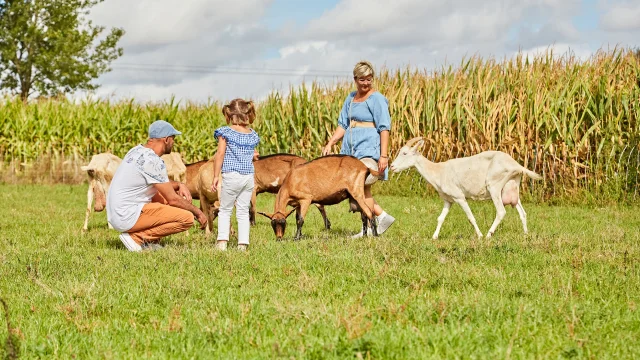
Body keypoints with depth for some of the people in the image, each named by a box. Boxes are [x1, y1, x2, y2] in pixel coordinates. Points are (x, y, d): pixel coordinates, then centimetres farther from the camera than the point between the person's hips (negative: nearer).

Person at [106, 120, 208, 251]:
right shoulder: (153, 161, -17)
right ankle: (137, 237, -10)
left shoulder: (137, 151, 11)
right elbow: (173, 200, -12)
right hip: (128, 218, -10)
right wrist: (198, 212, 2)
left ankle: (148, 241, 10)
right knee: (187, 218, -14)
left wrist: (179, 185, 10)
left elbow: (161, 183, 27)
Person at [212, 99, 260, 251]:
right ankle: (243, 243, 4)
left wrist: (216, 176, -5)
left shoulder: (225, 132, -5)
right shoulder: (253, 135, 7)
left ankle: (222, 241, -4)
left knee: (224, 210, 6)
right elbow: (253, 155, 13)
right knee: (243, 211, 9)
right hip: (249, 176, 4)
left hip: (231, 176, -4)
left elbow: (220, 154, -8)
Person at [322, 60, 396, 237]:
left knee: (363, 187, -10)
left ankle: (369, 228, -2)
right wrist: (330, 144, 6)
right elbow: (343, 125, 19)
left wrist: (384, 155, -17)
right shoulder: (351, 98, 16)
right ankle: (383, 216, 18)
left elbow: (384, 128, -11)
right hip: (351, 149, 8)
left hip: (369, 149, -8)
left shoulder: (376, 99, -7)